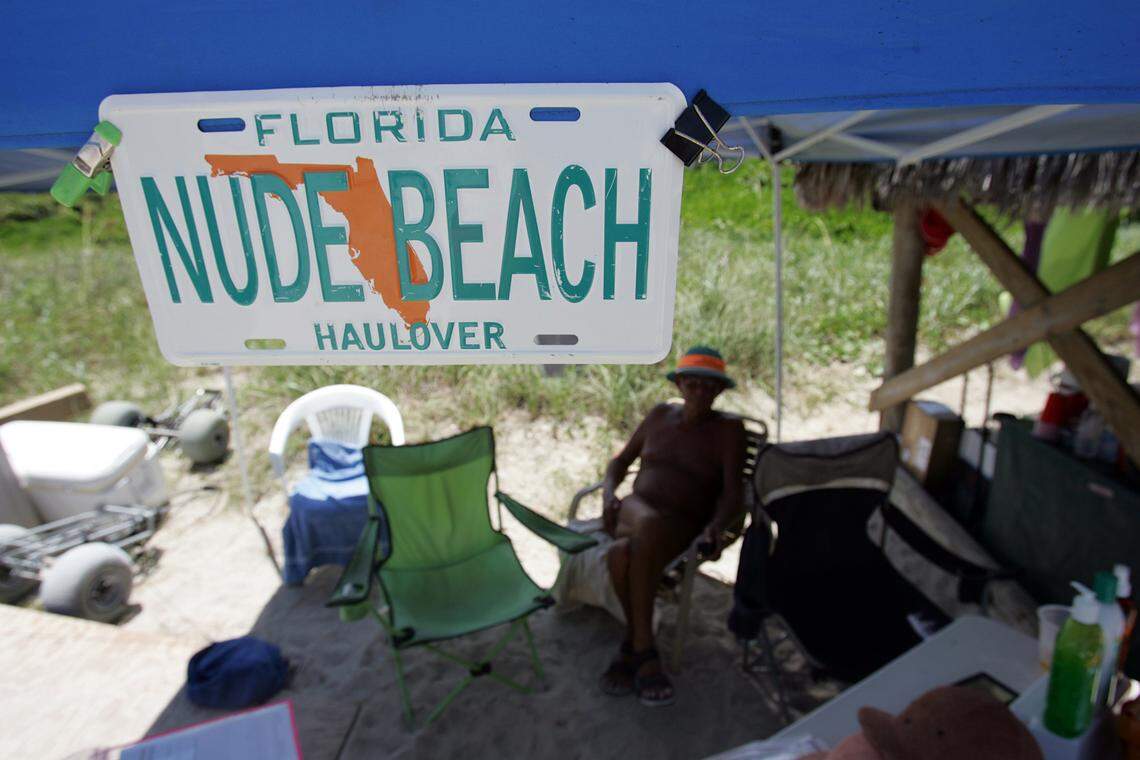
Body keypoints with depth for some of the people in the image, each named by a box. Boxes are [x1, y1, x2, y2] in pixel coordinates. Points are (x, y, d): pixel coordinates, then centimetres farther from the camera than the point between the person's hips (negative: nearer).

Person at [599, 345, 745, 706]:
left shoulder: (728, 429, 1)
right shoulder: (660, 414, 11)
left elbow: (733, 492, -8)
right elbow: (621, 460, 16)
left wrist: (715, 528, -28)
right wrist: (609, 493, -4)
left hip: (683, 527, -2)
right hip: (634, 512, 3)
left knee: (623, 553, -36)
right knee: (648, 526, -37)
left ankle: (630, 646, -16)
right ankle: (645, 651, -24)